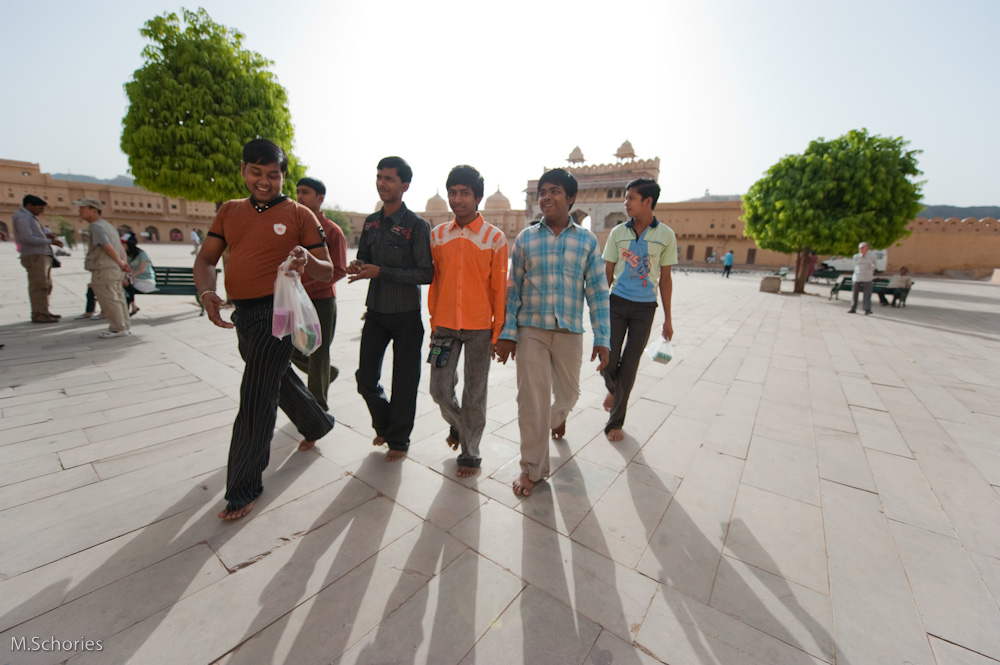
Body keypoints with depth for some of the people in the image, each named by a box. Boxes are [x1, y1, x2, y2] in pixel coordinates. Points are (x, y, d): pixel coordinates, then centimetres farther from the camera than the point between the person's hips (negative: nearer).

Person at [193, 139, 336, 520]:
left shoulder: (299, 215, -3)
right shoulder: (229, 211, 12)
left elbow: (328, 271, -5)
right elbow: (206, 259, 8)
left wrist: (308, 261, -28)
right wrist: (206, 291, -13)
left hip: (277, 312, -7)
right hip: (242, 314, 7)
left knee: (255, 401, -4)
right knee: (279, 378, 23)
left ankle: (244, 489, 13)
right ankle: (317, 424, 49)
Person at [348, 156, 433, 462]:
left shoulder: (416, 225, -10)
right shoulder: (371, 222, 9)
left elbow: (426, 274, -15)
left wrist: (381, 271, -21)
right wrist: (358, 265, -6)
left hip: (406, 315, -5)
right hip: (375, 312, 6)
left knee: (404, 382, 7)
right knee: (365, 378, 10)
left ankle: (398, 440, 28)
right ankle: (384, 425, 37)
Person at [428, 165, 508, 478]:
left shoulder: (494, 237, -4)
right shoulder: (438, 235, 6)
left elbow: (499, 288, -3)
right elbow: (434, 282, 9)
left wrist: (498, 332, -4)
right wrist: (434, 324, 9)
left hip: (479, 328, -2)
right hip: (445, 326, 3)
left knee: (474, 394, 7)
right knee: (440, 390, 7)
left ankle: (470, 453, 27)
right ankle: (457, 423, 41)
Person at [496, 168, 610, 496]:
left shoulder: (587, 240, 3)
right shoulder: (525, 238, 3)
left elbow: (597, 291, 2)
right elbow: (513, 288, 3)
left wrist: (602, 338, -2)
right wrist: (507, 332, -1)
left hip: (569, 331, 1)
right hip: (531, 330, 0)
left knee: (568, 392, 16)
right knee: (532, 400, 1)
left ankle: (558, 416, 53)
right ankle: (532, 468, 19)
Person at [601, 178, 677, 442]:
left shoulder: (666, 235, -1)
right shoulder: (618, 232, 2)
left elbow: (665, 278, 4)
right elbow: (608, 273, 6)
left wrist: (667, 318, 4)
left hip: (645, 307, -1)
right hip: (617, 302, 1)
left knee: (630, 365, 3)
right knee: (608, 361, -2)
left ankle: (615, 422, 18)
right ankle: (613, 389, 35)